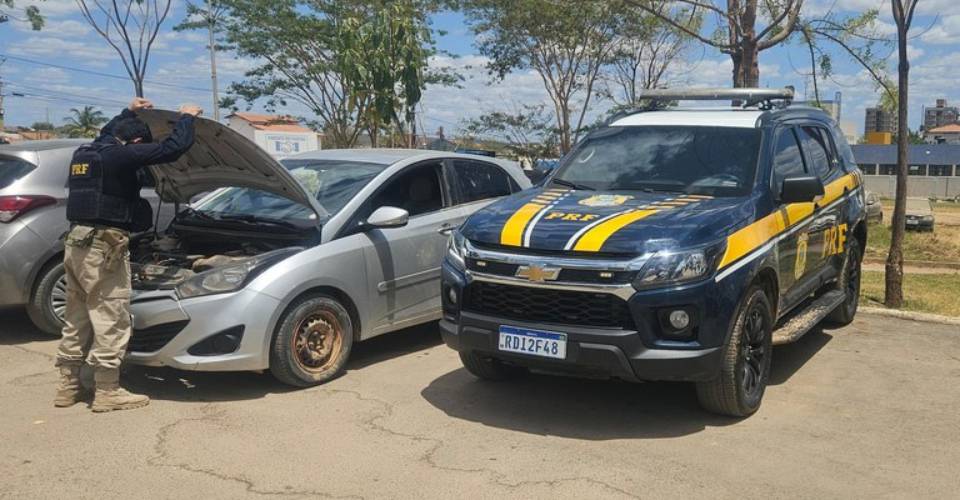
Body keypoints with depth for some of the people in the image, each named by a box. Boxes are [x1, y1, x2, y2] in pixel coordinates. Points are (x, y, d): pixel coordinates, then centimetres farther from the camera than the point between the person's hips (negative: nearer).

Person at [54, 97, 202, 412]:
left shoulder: (85, 153, 15)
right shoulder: (122, 155, -13)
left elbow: (105, 135, 41)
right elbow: (174, 148, -15)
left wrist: (128, 113, 49)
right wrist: (186, 117, 2)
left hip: (76, 242, 10)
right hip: (103, 246, -10)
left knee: (77, 318, 15)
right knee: (110, 319, -3)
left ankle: (68, 387, 22)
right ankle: (107, 392, 2)